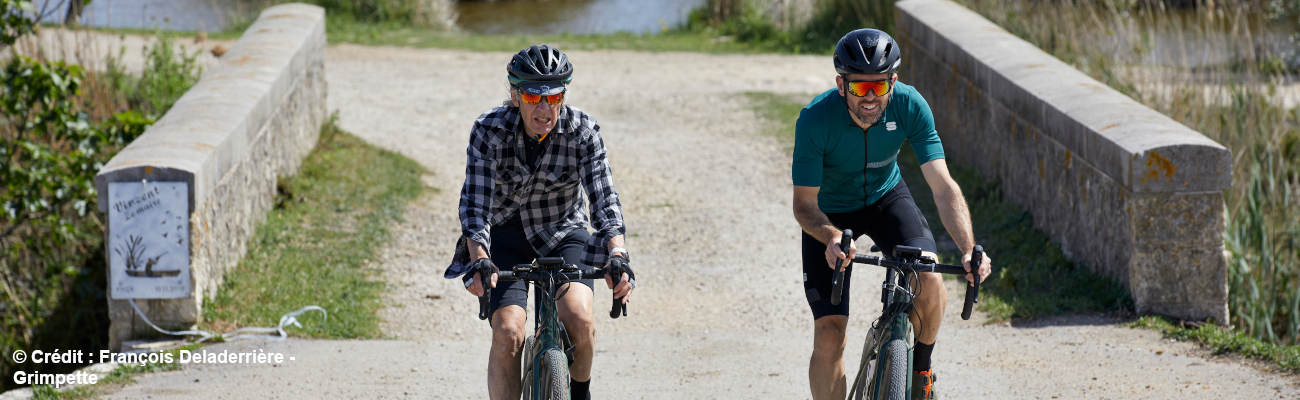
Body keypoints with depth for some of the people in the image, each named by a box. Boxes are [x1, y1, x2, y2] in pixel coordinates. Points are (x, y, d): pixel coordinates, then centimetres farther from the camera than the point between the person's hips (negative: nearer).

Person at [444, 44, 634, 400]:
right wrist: (479, 261, -45)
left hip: (563, 232, 0)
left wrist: (617, 257, -43)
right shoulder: (488, 131, -21)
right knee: (508, 333, -21)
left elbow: (604, 197, -26)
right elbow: (474, 201, -27)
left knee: (578, 317, -24)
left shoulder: (583, 131, -19)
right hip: (508, 233, 0)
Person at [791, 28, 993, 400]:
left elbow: (943, 187, -29)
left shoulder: (910, 106, -27)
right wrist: (832, 239, -48)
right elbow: (804, 204, -26)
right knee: (829, 334, -12)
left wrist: (968, 248, -44)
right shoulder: (815, 119, -32)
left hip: (886, 198, 1)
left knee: (929, 280, -25)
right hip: (830, 212, -1)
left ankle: (921, 369, 3)